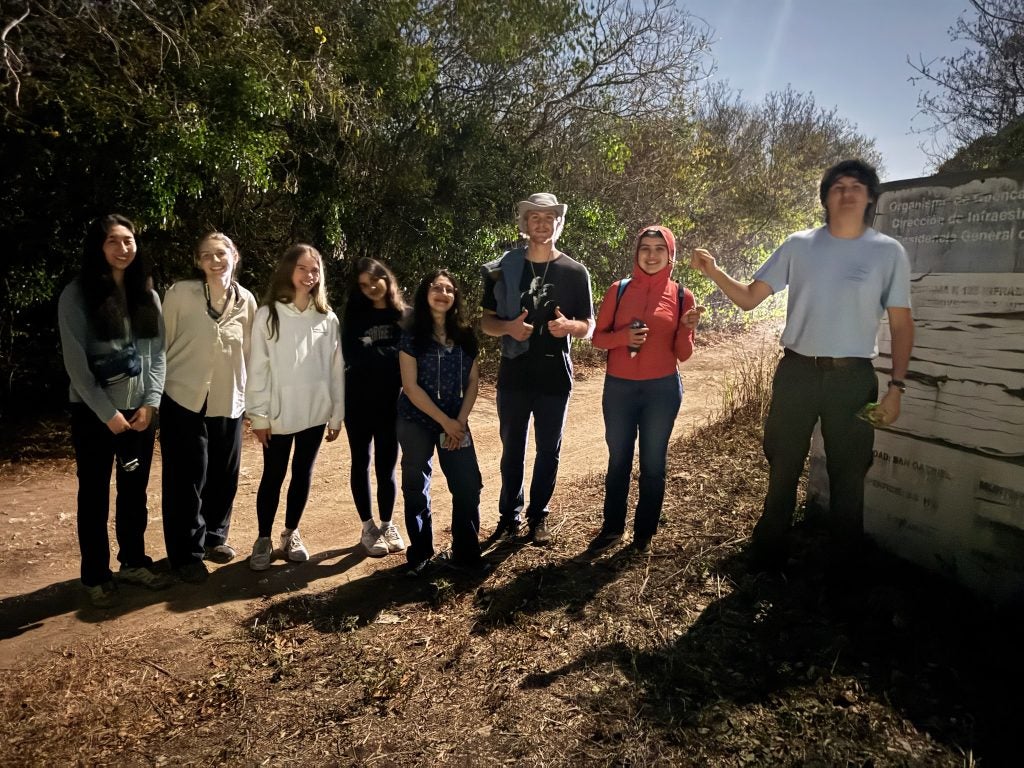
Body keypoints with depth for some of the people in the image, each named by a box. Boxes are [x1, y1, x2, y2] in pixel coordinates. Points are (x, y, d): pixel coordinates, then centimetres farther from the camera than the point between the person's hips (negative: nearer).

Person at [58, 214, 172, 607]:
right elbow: (75, 361, -10)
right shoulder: (76, 295, -5)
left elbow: (158, 353, 5)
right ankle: (96, 576, 20)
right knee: (95, 495, 7)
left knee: (135, 490, 12)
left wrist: (151, 402, -7)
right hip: (92, 413, -3)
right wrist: (106, 412, -13)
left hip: (139, 410, 4)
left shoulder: (147, 295, 7)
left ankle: (133, 562, 28)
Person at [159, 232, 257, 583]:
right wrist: (155, 391, 0)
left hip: (229, 402, 4)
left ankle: (214, 537, 35)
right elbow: (162, 344, -3)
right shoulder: (180, 294, -8)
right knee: (187, 479, 2)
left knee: (224, 475, 13)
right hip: (184, 399, -3)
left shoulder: (246, 301, 2)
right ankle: (187, 554, 17)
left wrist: (249, 397, 11)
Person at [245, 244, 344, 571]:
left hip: (316, 412, 3)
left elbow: (336, 368, 5)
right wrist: (259, 415, -8)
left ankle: (291, 534, 31)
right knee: (273, 476, 9)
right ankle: (263, 539, 25)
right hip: (279, 413, -2)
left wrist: (337, 413, 5)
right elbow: (258, 368, -5)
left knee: (303, 474, 14)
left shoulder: (327, 317, 2)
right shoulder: (268, 314, -5)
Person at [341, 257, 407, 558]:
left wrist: (373, 352, -10)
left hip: (392, 402, 0)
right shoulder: (354, 316, 2)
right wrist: (391, 355, -8)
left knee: (387, 465, 6)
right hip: (359, 402, 0)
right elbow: (353, 357, -6)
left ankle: (387, 525, 24)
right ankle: (368, 527, 22)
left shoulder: (404, 316, 1)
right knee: (362, 464, 9)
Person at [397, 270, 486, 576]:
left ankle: (466, 553, 17)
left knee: (469, 486, 0)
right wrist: (445, 422, -14)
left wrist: (460, 420, -8)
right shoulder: (412, 336, -8)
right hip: (417, 423, -3)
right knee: (417, 490, 7)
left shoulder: (465, 336, 4)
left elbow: (473, 381, 5)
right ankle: (420, 555, 23)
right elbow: (411, 387, -12)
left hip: (456, 422, 3)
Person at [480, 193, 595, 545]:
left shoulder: (575, 272, -1)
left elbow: (588, 327, 2)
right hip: (514, 374, 1)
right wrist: (508, 327, -17)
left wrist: (569, 326, -21)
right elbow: (486, 321, 5)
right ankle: (509, 515, 25)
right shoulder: (503, 268, 2)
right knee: (512, 448, 10)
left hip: (554, 377, 0)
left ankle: (538, 516, 24)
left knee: (549, 450, 9)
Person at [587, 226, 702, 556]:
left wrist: (686, 330, -18)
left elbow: (683, 354, 1)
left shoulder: (681, 296, 0)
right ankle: (612, 529, 26)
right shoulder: (619, 290, 0)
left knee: (653, 464, 9)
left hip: (662, 390, 0)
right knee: (618, 461, 11)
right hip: (619, 388, 0)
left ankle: (644, 533, 25)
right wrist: (624, 336, -17)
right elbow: (598, 337, 1)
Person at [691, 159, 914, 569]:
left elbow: (901, 324, 2)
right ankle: (767, 559, 27)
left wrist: (896, 386, -5)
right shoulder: (799, 245, 3)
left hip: (853, 378, 0)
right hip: (796, 373, 1)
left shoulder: (888, 252, 1)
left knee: (847, 476, 10)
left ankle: (845, 567, 28)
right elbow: (748, 298, 2)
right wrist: (714, 273, -15)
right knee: (782, 470, 11)